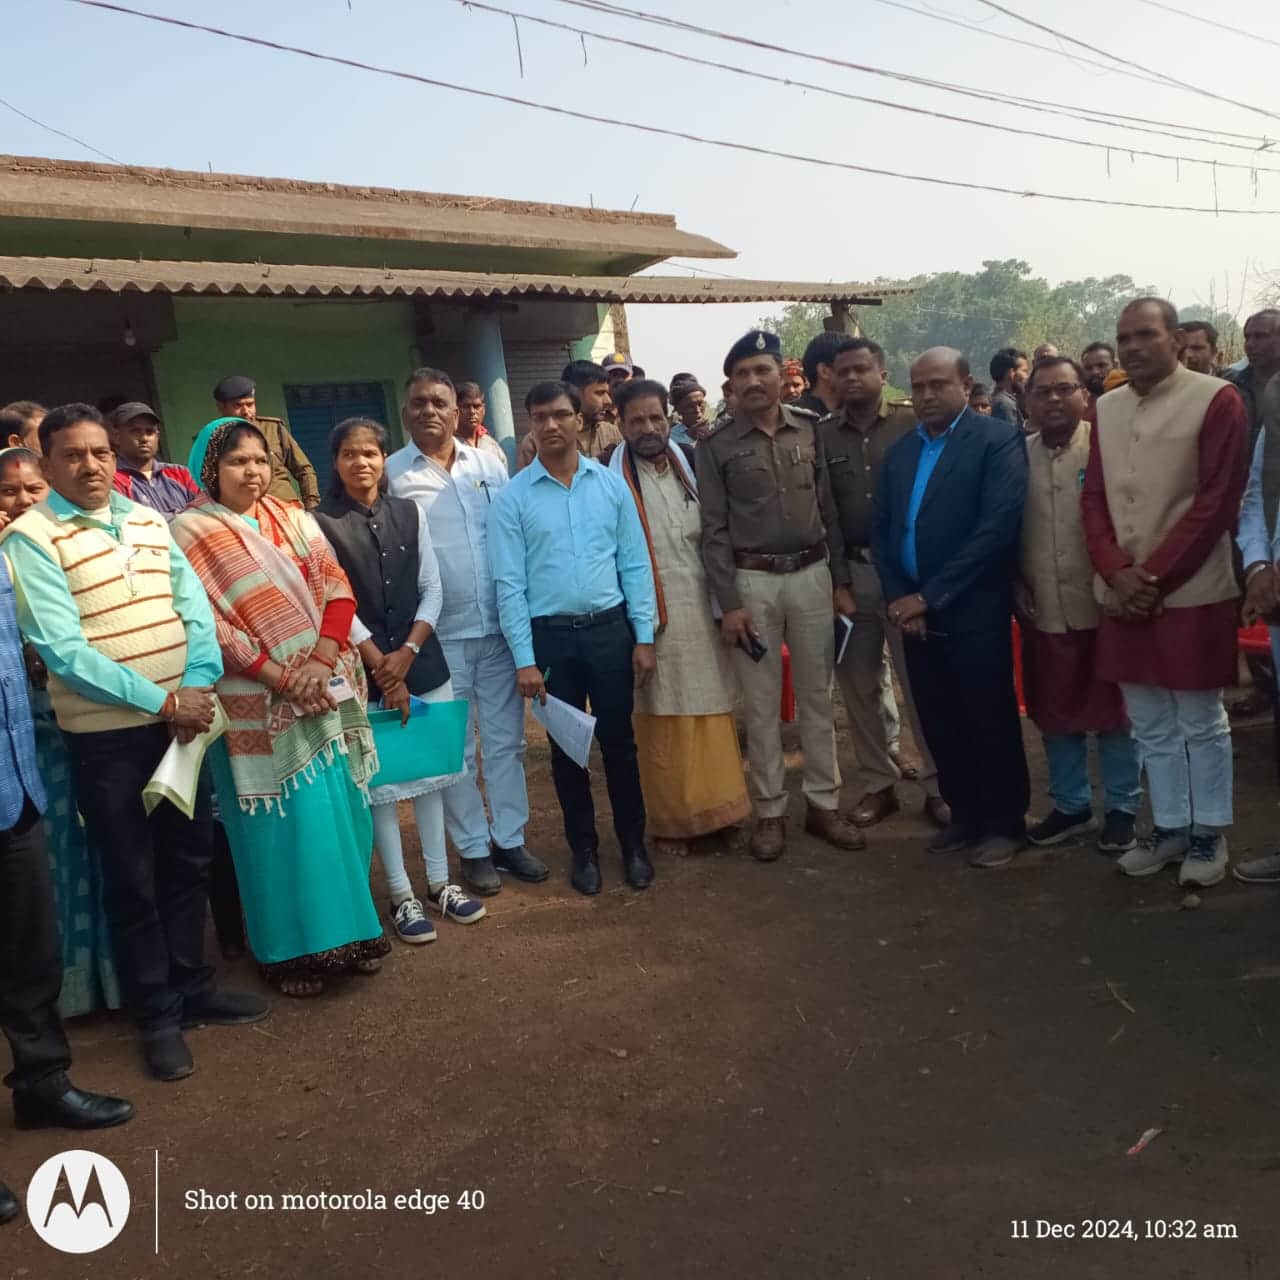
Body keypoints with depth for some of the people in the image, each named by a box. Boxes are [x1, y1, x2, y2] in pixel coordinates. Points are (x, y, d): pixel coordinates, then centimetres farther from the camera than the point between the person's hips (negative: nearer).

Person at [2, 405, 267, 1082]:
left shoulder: (148, 521, 8)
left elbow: (194, 608, 2)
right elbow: (62, 648, -18)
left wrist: (197, 684, -15)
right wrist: (161, 701, -20)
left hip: (183, 719, 5)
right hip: (106, 736, -5)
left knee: (190, 860, 16)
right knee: (132, 879, 8)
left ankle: (191, 986, 34)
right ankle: (156, 1015, 25)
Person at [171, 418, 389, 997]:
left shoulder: (294, 520, 11)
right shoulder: (191, 531, -4)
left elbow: (338, 589, 4)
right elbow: (205, 623, -12)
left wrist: (320, 661, -12)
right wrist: (281, 676, -17)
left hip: (325, 689, 5)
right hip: (258, 703, -5)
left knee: (340, 812, 9)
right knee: (285, 824, 1)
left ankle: (347, 926, 25)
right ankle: (296, 945, 16)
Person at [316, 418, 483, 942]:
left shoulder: (410, 513, 7)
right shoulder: (321, 523, -4)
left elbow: (432, 589, 4)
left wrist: (407, 653, -8)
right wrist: (380, 667, -10)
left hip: (423, 662, 4)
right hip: (363, 672, -3)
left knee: (431, 773, 10)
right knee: (381, 781, 2)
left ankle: (439, 882, 23)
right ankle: (401, 895, 14)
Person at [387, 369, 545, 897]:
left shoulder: (488, 465, 7)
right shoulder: (391, 474, -3)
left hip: (500, 625, 3)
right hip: (438, 633, -3)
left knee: (506, 740, 11)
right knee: (456, 748, 7)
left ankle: (510, 839, 26)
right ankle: (474, 849, 21)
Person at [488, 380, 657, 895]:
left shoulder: (611, 484, 1)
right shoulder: (511, 497, -3)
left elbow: (635, 563, 2)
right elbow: (509, 582, -5)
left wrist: (644, 637, -2)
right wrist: (524, 660, -8)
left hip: (609, 628, 1)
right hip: (550, 636, -1)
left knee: (619, 742, 10)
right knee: (566, 748, 12)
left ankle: (633, 846, 26)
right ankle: (584, 850, 28)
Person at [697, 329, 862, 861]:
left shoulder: (811, 430, 4)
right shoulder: (717, 445, -3)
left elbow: (830, 511, 7)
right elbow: (714, 530, -4)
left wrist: (840, 581, 4)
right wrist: (728, 603, -9)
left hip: (812, 575, 2)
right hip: (752, 581, -2)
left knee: (817, 696, 9)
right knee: (761, 703, 5)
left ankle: (823, 803, 21)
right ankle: (770, 811, 17)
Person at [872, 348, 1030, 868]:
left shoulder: (998, 439, -7)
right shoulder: (899, 452, 12)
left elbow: (997, 526, -16)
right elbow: (881, 531, 11)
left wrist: (929, 596, -16)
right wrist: (899, 598, -5)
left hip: (973, 611, -5)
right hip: (915, 611, 5)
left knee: (990, 722, 4)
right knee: (940, 723, 11)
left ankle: (1003, 822, 21)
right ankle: (964, 814, 28)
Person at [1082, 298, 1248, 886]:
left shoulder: (1216, 399, -7)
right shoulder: (1107, 407, 10)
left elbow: (1217, 501, -11)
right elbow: (1094, 497, 8)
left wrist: (1153, 577, -13)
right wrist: (1117, 573, -7)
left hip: (1191, 594, -5)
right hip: (1123, 595, 5)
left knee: (1201, 723, 7)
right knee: (1151, 726, 13)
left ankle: (1208, 834, 21)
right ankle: (1169, 827, 26)